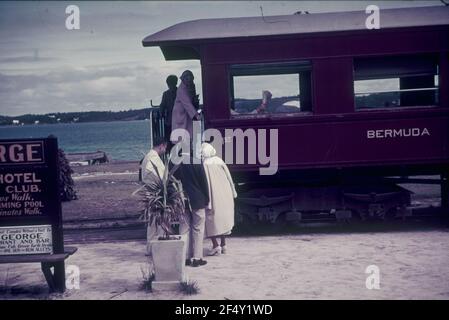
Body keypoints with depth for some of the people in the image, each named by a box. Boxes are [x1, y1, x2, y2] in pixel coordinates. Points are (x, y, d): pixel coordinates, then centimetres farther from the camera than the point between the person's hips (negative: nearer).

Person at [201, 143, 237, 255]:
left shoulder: (204, 164, -13)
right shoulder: (219, 161, 3)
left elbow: (206, 183, -16)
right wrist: (233, 192, 16)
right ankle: (223, 245, 21)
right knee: (223, 219, 16)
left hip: (214, 196, -6)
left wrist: (208, 202, -14)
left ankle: (216, 245, -5)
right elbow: (229, 177, 6)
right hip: (225, 195, 6)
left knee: (211, 220, 3)